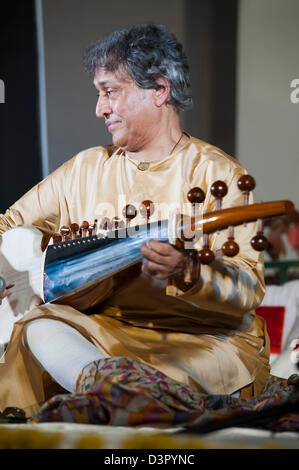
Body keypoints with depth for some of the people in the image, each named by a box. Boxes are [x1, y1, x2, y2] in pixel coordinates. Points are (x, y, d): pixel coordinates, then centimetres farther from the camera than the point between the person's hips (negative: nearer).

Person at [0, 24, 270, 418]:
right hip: (107, 331, 4)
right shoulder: (87, 168, 11)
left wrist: (185, 273, -34)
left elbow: (249, 290, -14)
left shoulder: (216, 173, -5)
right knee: (38, 328, -24)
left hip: (208, 340, -3)